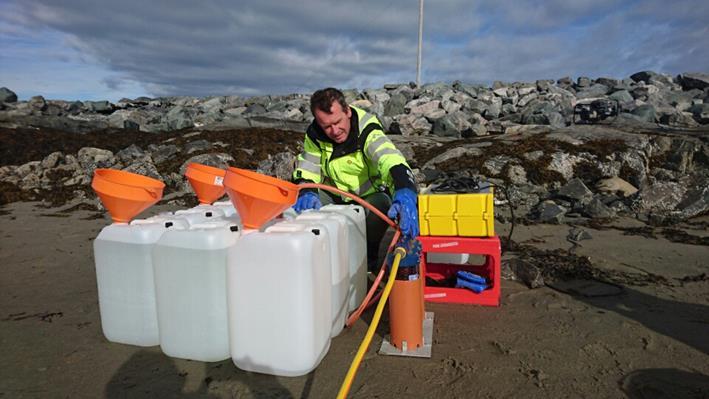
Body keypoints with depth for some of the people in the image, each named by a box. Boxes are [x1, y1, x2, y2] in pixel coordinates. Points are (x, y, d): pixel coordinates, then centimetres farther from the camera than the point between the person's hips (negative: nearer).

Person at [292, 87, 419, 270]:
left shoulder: (367, 128, -26)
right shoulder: (315, 134, -12)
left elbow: (389, 158, -44)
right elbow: (306, 169, -11)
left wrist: (405, 191, -65)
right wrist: (306, 192, -36)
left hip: (370, 195, -3)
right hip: (335, 197, 3)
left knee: (381, 205, -36)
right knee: (305, 200, -23)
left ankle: (368, 258, -7)